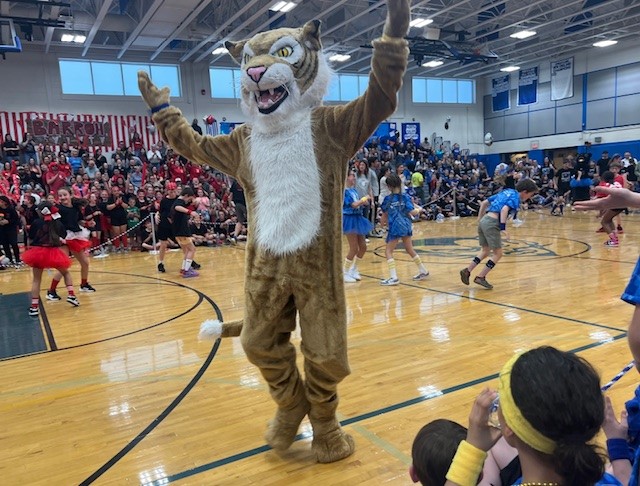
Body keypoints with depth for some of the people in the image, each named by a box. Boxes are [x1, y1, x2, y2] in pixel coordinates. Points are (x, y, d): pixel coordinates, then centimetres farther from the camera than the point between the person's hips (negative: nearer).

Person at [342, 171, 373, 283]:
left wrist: (364, 202, -6)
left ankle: (353, 269, 28)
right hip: (350, 219, -8)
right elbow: (353, 205, -22)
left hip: (357, 218, 8)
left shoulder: (354, 190, 10)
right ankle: (345, 273, 8)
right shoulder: (344, 191, -15)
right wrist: (364, 199, -10)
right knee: (354, 249, -7)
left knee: (363, 247, 11)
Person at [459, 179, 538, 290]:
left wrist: (480, 218, 27)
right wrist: (503, 227, -24)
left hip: (484, 220, 8)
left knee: (485, 251, 21)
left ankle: (467, 271, 15)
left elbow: (484, 202, 22)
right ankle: (480, 277, 2)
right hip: (492, 223, -8)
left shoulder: (506, 192, 21)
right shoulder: (515, 197, -3)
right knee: (498, 253, 2)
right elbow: (504, 209, -23)